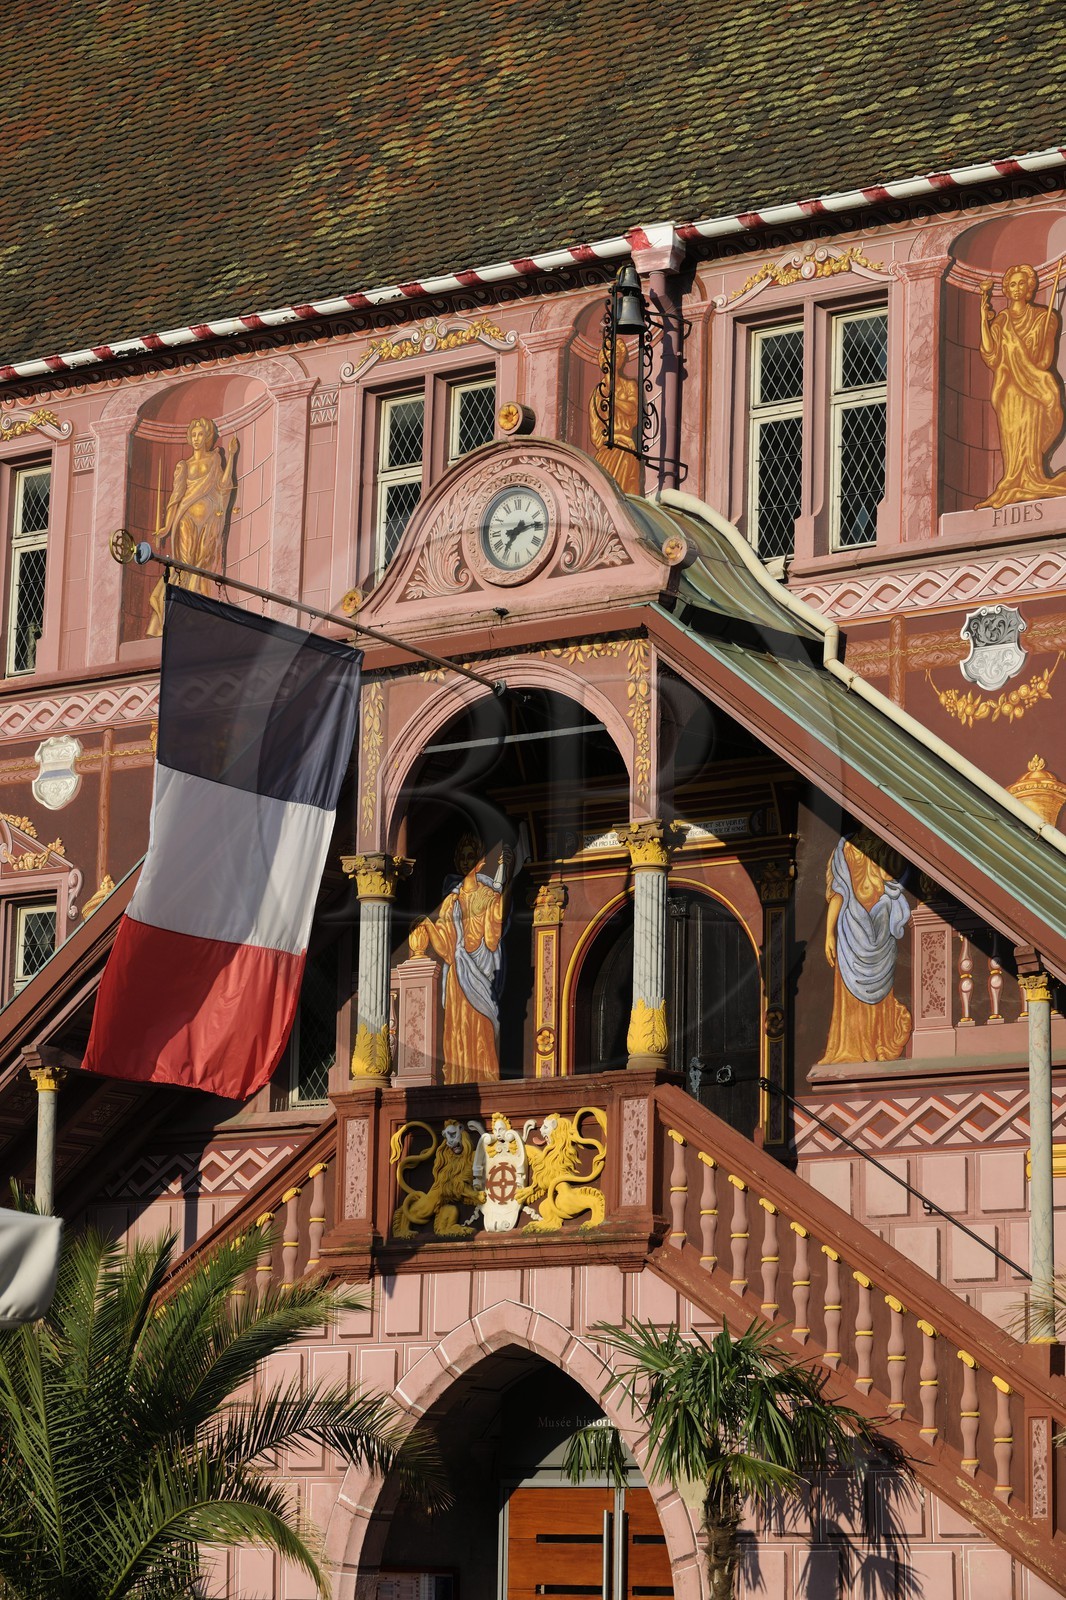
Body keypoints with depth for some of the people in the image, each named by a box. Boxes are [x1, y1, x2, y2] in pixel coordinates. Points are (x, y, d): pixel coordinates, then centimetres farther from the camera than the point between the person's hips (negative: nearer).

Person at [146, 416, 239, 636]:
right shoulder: (184, 466, 15)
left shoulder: (215, 459, 13)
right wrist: (166, 527, 0)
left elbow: (221, 486, -1)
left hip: (209, 519, 0)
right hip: (188, 519, 0)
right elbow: (175, 496, 9)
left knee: (204, 565, -7)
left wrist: (230, 458, -5)